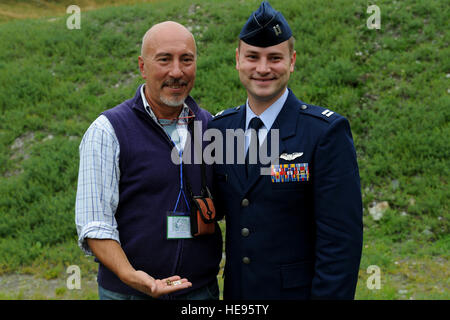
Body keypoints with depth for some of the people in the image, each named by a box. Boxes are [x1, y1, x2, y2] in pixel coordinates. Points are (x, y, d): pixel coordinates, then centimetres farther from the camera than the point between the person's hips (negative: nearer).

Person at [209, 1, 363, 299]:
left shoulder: (327, 131, -14)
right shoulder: (219, 128, 2)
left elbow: (341, 236, -16)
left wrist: (329, 294, -20)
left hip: (298, 290, -4)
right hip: (237, 290, 5)